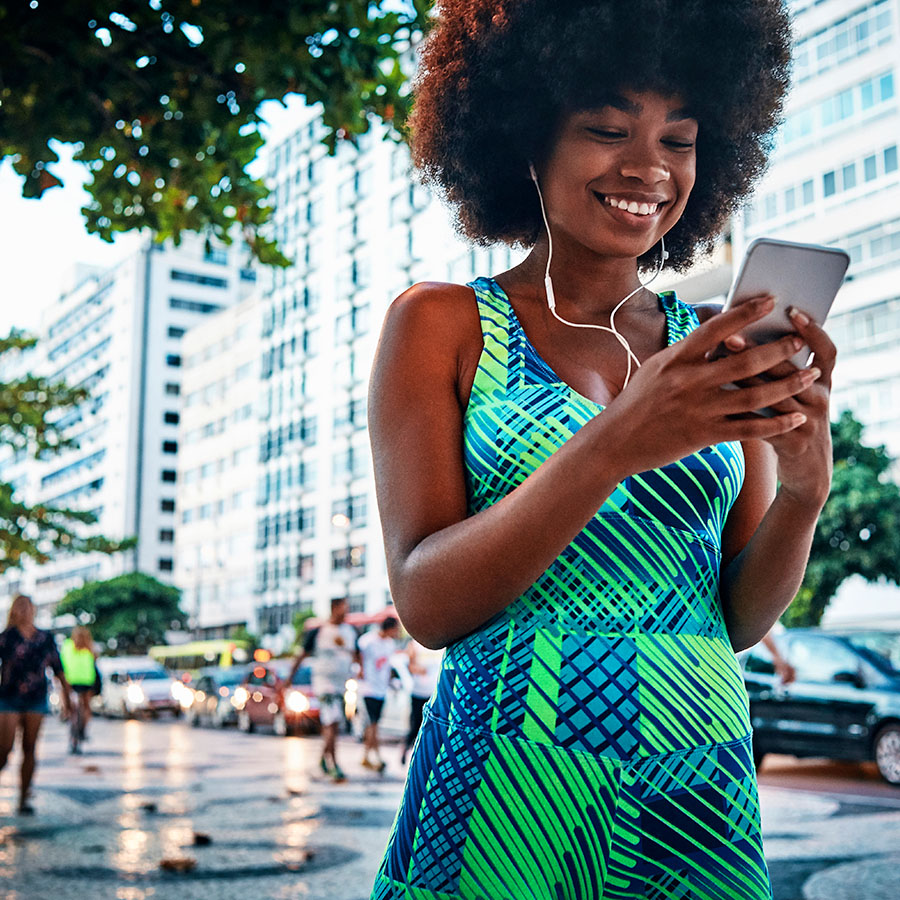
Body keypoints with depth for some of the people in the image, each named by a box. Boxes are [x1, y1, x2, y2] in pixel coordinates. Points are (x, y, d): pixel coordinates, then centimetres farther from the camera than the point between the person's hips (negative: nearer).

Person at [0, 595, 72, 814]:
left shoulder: (46, 639, 8)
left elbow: (58, 671, 13)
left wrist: (66, 699, 13)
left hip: (36, 700, 2)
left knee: (30, 749, 2)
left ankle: (24, 799, 9)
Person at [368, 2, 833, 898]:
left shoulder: (721, 346, 5)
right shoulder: (440, 323, -4)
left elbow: (742, 618, 5)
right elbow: (426, 605, -13)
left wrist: (805, 488, -15)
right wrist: (612, 447, -26)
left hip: (704, 808, 4)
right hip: (508, 799, -3)